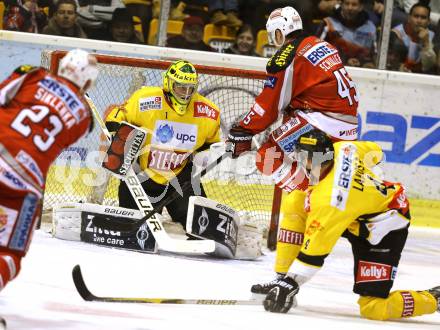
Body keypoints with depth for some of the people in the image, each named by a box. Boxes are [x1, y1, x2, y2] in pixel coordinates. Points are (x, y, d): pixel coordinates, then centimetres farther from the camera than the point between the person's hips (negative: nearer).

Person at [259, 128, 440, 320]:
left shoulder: (328, 198, -34)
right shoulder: (342, 148, -13)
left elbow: (316, 246, -32)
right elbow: (375, 151, 9)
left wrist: (290, 283, -30)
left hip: (386, 229, -10)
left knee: (373, 308, -13)